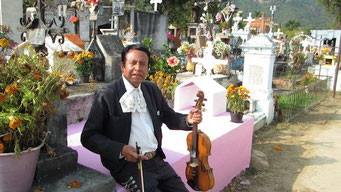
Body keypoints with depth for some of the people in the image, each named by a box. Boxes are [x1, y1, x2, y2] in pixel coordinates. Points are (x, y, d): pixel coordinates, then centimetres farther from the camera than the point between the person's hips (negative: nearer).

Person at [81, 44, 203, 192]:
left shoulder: (152, 89, 9)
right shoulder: (106, 94, -9)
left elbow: (169, 118, 16)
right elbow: (88, 136, -8)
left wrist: (188, 120, -6)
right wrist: (120, 149, -22)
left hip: (157, 161, 6)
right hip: (128, 165, -5)